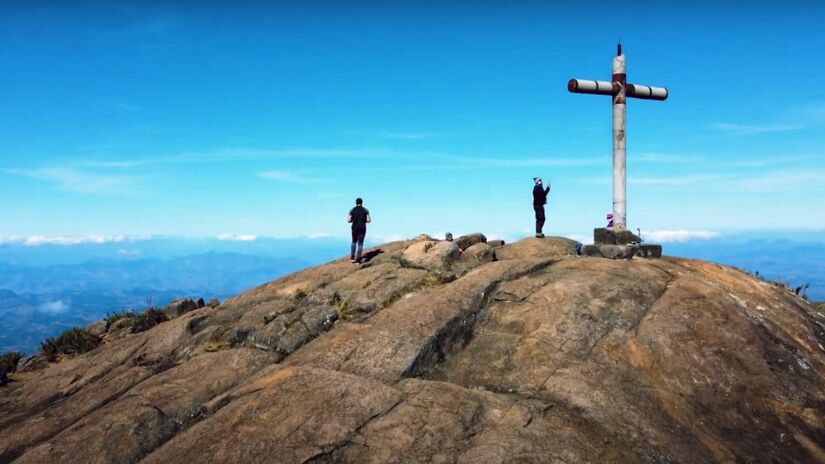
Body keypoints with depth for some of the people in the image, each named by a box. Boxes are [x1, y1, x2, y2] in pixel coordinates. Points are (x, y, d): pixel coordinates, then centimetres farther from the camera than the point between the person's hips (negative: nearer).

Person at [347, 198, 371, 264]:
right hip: (362, 228, -1)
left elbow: (349, 220, -3)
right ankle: (357, 260, -2)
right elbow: (369, 220, -6)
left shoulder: (352, 210, -1)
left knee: (354, 242, 22)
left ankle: (352, 257, 14)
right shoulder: (366, 210, -1)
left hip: (355, 228, 1)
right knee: (360, 243, 3)